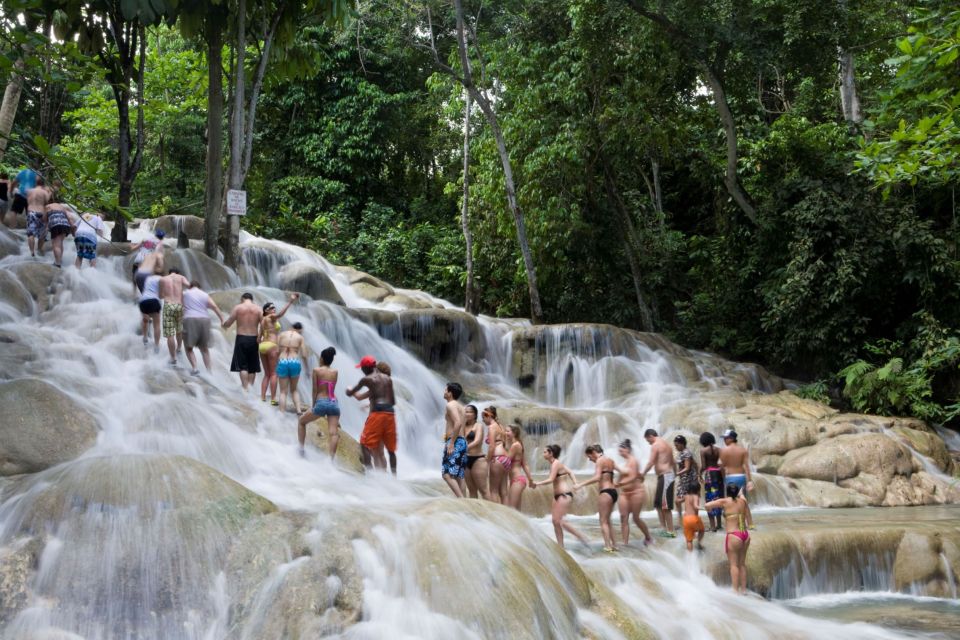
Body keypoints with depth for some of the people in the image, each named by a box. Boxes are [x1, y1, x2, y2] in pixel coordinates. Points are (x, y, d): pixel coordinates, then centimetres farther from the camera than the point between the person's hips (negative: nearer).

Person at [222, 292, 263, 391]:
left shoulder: (238, 308, -1)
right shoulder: (258, 309, 3)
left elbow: (228, 323, -1)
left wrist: (223, 324, 21)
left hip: (241, 338, -2)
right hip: (254, 339, 2)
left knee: (242, 366, 0)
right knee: (252, 366, 12)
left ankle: (245, 388, -10)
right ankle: (250, 386, 13)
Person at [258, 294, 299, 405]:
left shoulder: (263, 320, 17)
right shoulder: (272, 317, -5)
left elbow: (259, 337, 16)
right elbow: (281, 314, -26)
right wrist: (290, 302, -32)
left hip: (262, 346, 8)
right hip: (272, 346, -8)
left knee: (267, 374, 13)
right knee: (274, 374, -4)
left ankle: (262, 398, 8)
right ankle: (273, 399, -7)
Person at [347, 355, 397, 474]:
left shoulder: (366, 379, 1)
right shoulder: (387, 379, 16)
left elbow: (350, 393, 9)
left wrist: (349, 389, 33)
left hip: (377, 413, -6)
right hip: (390, 413, 6)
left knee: (365, 444, 1)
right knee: (390, 448, 14)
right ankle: (394, 475, 18)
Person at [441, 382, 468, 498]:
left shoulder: (450, 405, -8)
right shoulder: (459, 406, 21)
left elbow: (458, 423, -21)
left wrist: (451, 443, -22)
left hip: (455, 442, -10)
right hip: (462, 441, 10)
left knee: (447, 475, -13)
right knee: (459, 476, 8)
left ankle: (461, 500, -22)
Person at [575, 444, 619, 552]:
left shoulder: (600, 460, -9)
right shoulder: (610, 460, 15)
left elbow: (597, 478, -20)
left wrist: (581, 484, -20)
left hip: (605, 492, -8)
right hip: (613, 491, 8)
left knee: (603, 521, -4)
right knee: (607, 521, 17)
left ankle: (608, 546, -9)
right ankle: (613, 544, 17)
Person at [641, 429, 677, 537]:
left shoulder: (655, 445, -9)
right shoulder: (666, 444, 19)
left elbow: (651, 462, -17)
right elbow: (672, 462, 21)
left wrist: (643, 473, -12)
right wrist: (675, 474, 25)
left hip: (664, 476, -10)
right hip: (669, 474, 10)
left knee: (666, 505, -6)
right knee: (658, 503, 16)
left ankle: (671, 531, -5)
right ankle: (663, 527, 17)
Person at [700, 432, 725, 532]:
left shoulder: (703, 450, -6)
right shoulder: (718, 450, 6)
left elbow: (703, 466, -10)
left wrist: (699, 473, 6)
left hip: (709, 474, -5)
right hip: (718, 472, 5)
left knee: (710, 499, 0)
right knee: (719, 498, 14)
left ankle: (712, 526, -1)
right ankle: (718, 524, 22)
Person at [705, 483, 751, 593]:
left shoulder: (724, 502, -8)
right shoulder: (743, 501, 6)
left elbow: (706, 506, -7)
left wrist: (715, 502, 10)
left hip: (733, 536, -5)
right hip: (745, 535, 6)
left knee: (734, 564, 1)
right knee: (742, 563, 16)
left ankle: (735, 590, -1)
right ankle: (743, 589, 22)